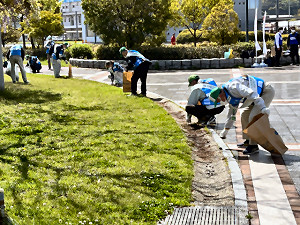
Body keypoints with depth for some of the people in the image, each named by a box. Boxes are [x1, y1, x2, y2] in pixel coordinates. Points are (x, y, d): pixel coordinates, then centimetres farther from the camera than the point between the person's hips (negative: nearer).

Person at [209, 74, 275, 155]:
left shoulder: (233, 87, -23)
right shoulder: (230, 95, 10)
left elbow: (251, 94, -35)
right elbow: (232, 111, 23)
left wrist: (262, 107, -45)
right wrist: (226, 130, 29)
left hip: (267, 91, -11)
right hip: (260, 94, 11)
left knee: (253, 117, -17)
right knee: (245, 115, 14)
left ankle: (253, 146, -12)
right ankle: (248, 141, 23)